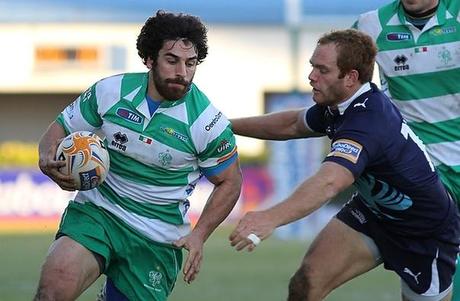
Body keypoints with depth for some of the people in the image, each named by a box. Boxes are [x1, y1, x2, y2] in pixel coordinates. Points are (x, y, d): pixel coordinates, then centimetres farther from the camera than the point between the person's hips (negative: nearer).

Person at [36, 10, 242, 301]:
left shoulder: (209, 123, -9)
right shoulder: (110, 91, -4)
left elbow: (229, 181, 4)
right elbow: (61, 128, 8)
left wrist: (199, 235, -8)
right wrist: (48, 158, -15)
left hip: (158, 240, 1)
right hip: (96, 211, -1)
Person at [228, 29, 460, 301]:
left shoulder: (367, 123, -37)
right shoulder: (337, 104, -9)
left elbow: (328, 184, -55)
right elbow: (294, 124, 16)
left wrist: (271, 218, -68)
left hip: (425, 235, -8)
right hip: (371, 212, 8)